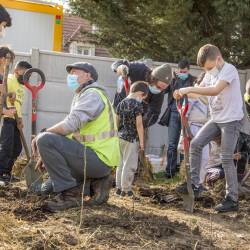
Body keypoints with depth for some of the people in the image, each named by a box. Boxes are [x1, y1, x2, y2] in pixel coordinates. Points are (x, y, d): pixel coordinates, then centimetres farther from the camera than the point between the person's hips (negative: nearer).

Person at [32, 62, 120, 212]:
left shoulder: (92, 94, -9)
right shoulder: (83, 97, 23)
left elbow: (71, 124, -22)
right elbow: (74, 131, 20)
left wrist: (42, 135, -9)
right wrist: (48, 156, 11)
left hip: (99, 159, -10)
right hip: (101, 161, 10)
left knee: (45, 140, -20)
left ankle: (69, 193, -14)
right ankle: (96, 181, 13)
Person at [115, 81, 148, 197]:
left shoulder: (121, 103, 7)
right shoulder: (137, 105, -12)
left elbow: (117, 121, 12)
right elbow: (139, 124, -14)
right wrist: (141, 141, -9)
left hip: (120, 137, 7)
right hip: (132, 139, -7)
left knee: (121, 163, 16)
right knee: (129, 165, 2)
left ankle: (119, 187, 22)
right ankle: (126, 190, 7)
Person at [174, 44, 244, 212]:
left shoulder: (229, 70, -18)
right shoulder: (210, 73, 8)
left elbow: (215, 90, -32)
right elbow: (199, 92, 10)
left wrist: (189, 88, -31)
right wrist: (184, 92, -10)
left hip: (231, 120, -8)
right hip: (216, 119, 8)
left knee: (227, 159, -7)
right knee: (195, 144, -1)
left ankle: (232, 200, 2)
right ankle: (195, 185, 8)